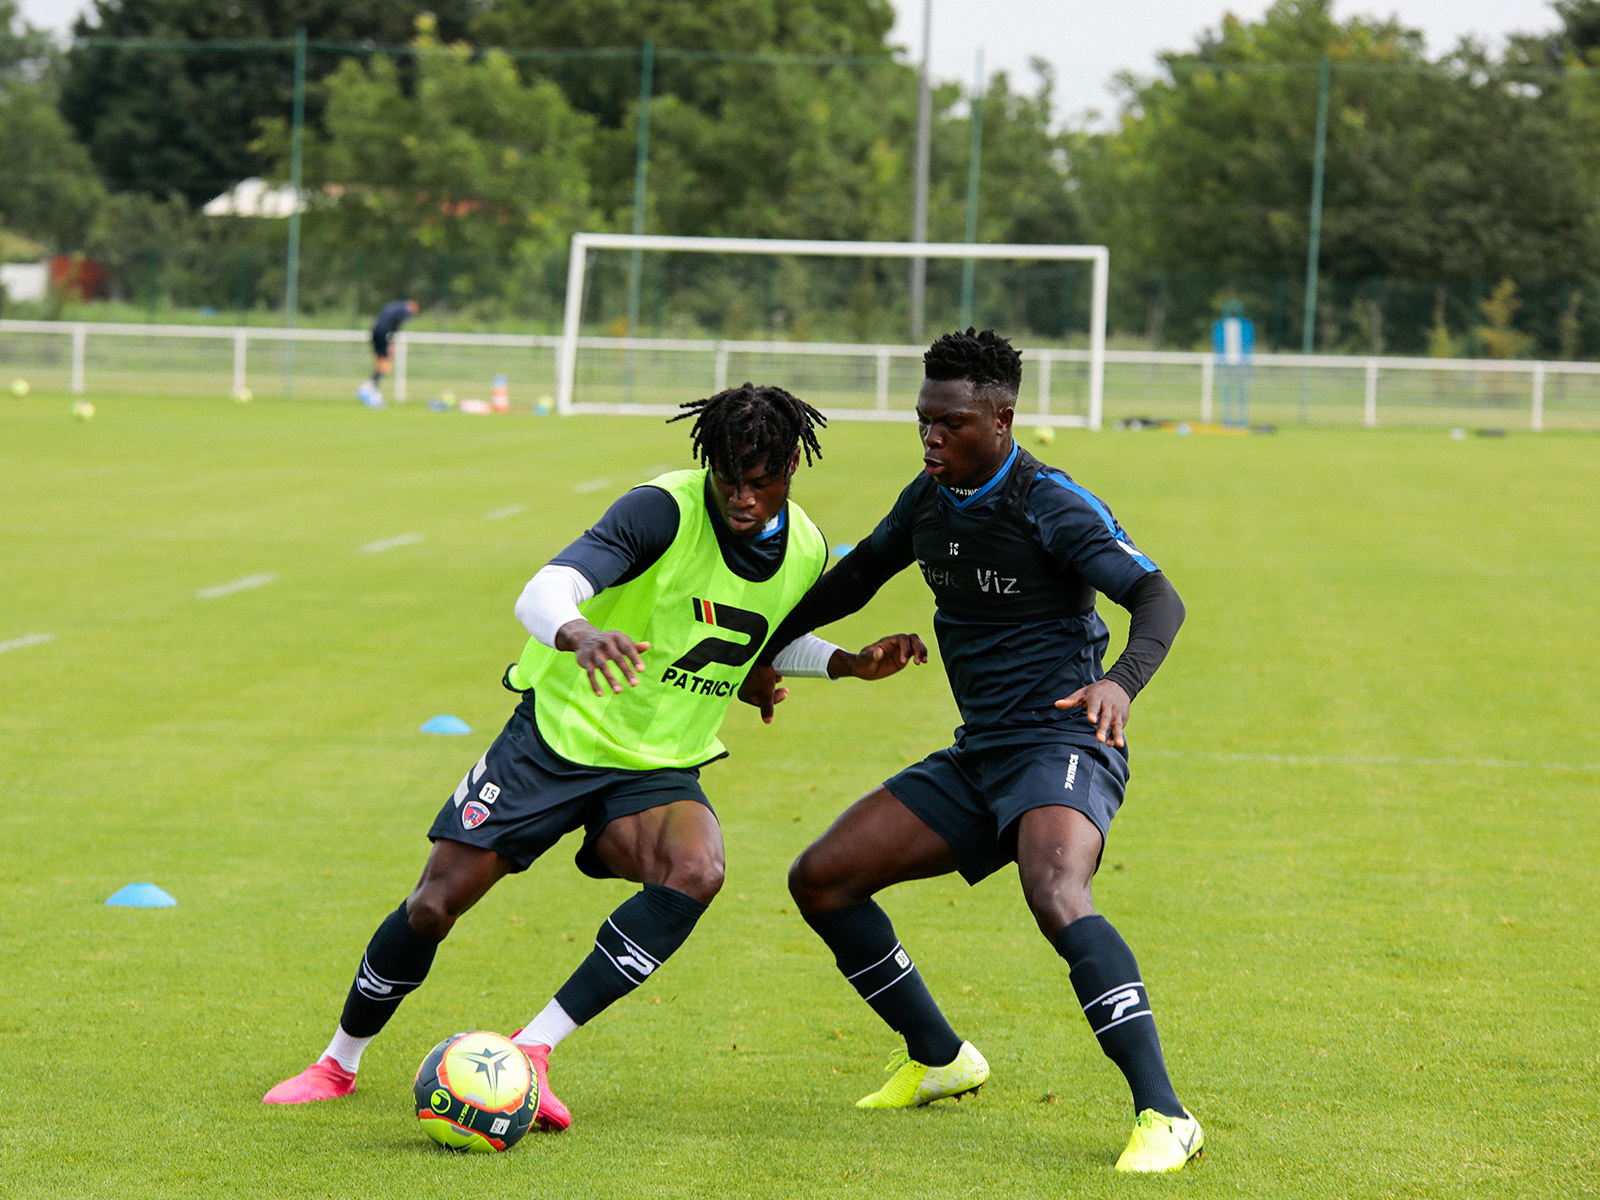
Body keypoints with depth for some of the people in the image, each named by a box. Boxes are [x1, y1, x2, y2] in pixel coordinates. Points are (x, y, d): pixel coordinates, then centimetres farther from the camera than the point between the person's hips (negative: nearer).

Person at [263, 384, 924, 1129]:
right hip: (561, 734, -4)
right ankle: (339, 1062, 24)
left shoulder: (806, 552, -2)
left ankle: (533, 1048, -22)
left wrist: (848, 664, 4)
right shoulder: (666, 511, -22)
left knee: (696, 872, -29)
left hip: (661, 768, 4)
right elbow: (542, 593, -35)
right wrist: (581, 636, -57)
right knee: (434, 906, -4)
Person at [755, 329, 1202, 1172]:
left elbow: (1160, 600, -22)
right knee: (821, 879, 4)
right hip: (977, 758, 8)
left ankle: (1163, 1116, -37)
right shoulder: (929, 499, 9)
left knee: (1056, 900, -36)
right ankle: (940, 1059, 21)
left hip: (1061, 745, -8)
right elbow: (855, 578, 27)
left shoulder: (1053, 507, -14)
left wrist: (1122, 681, -41)